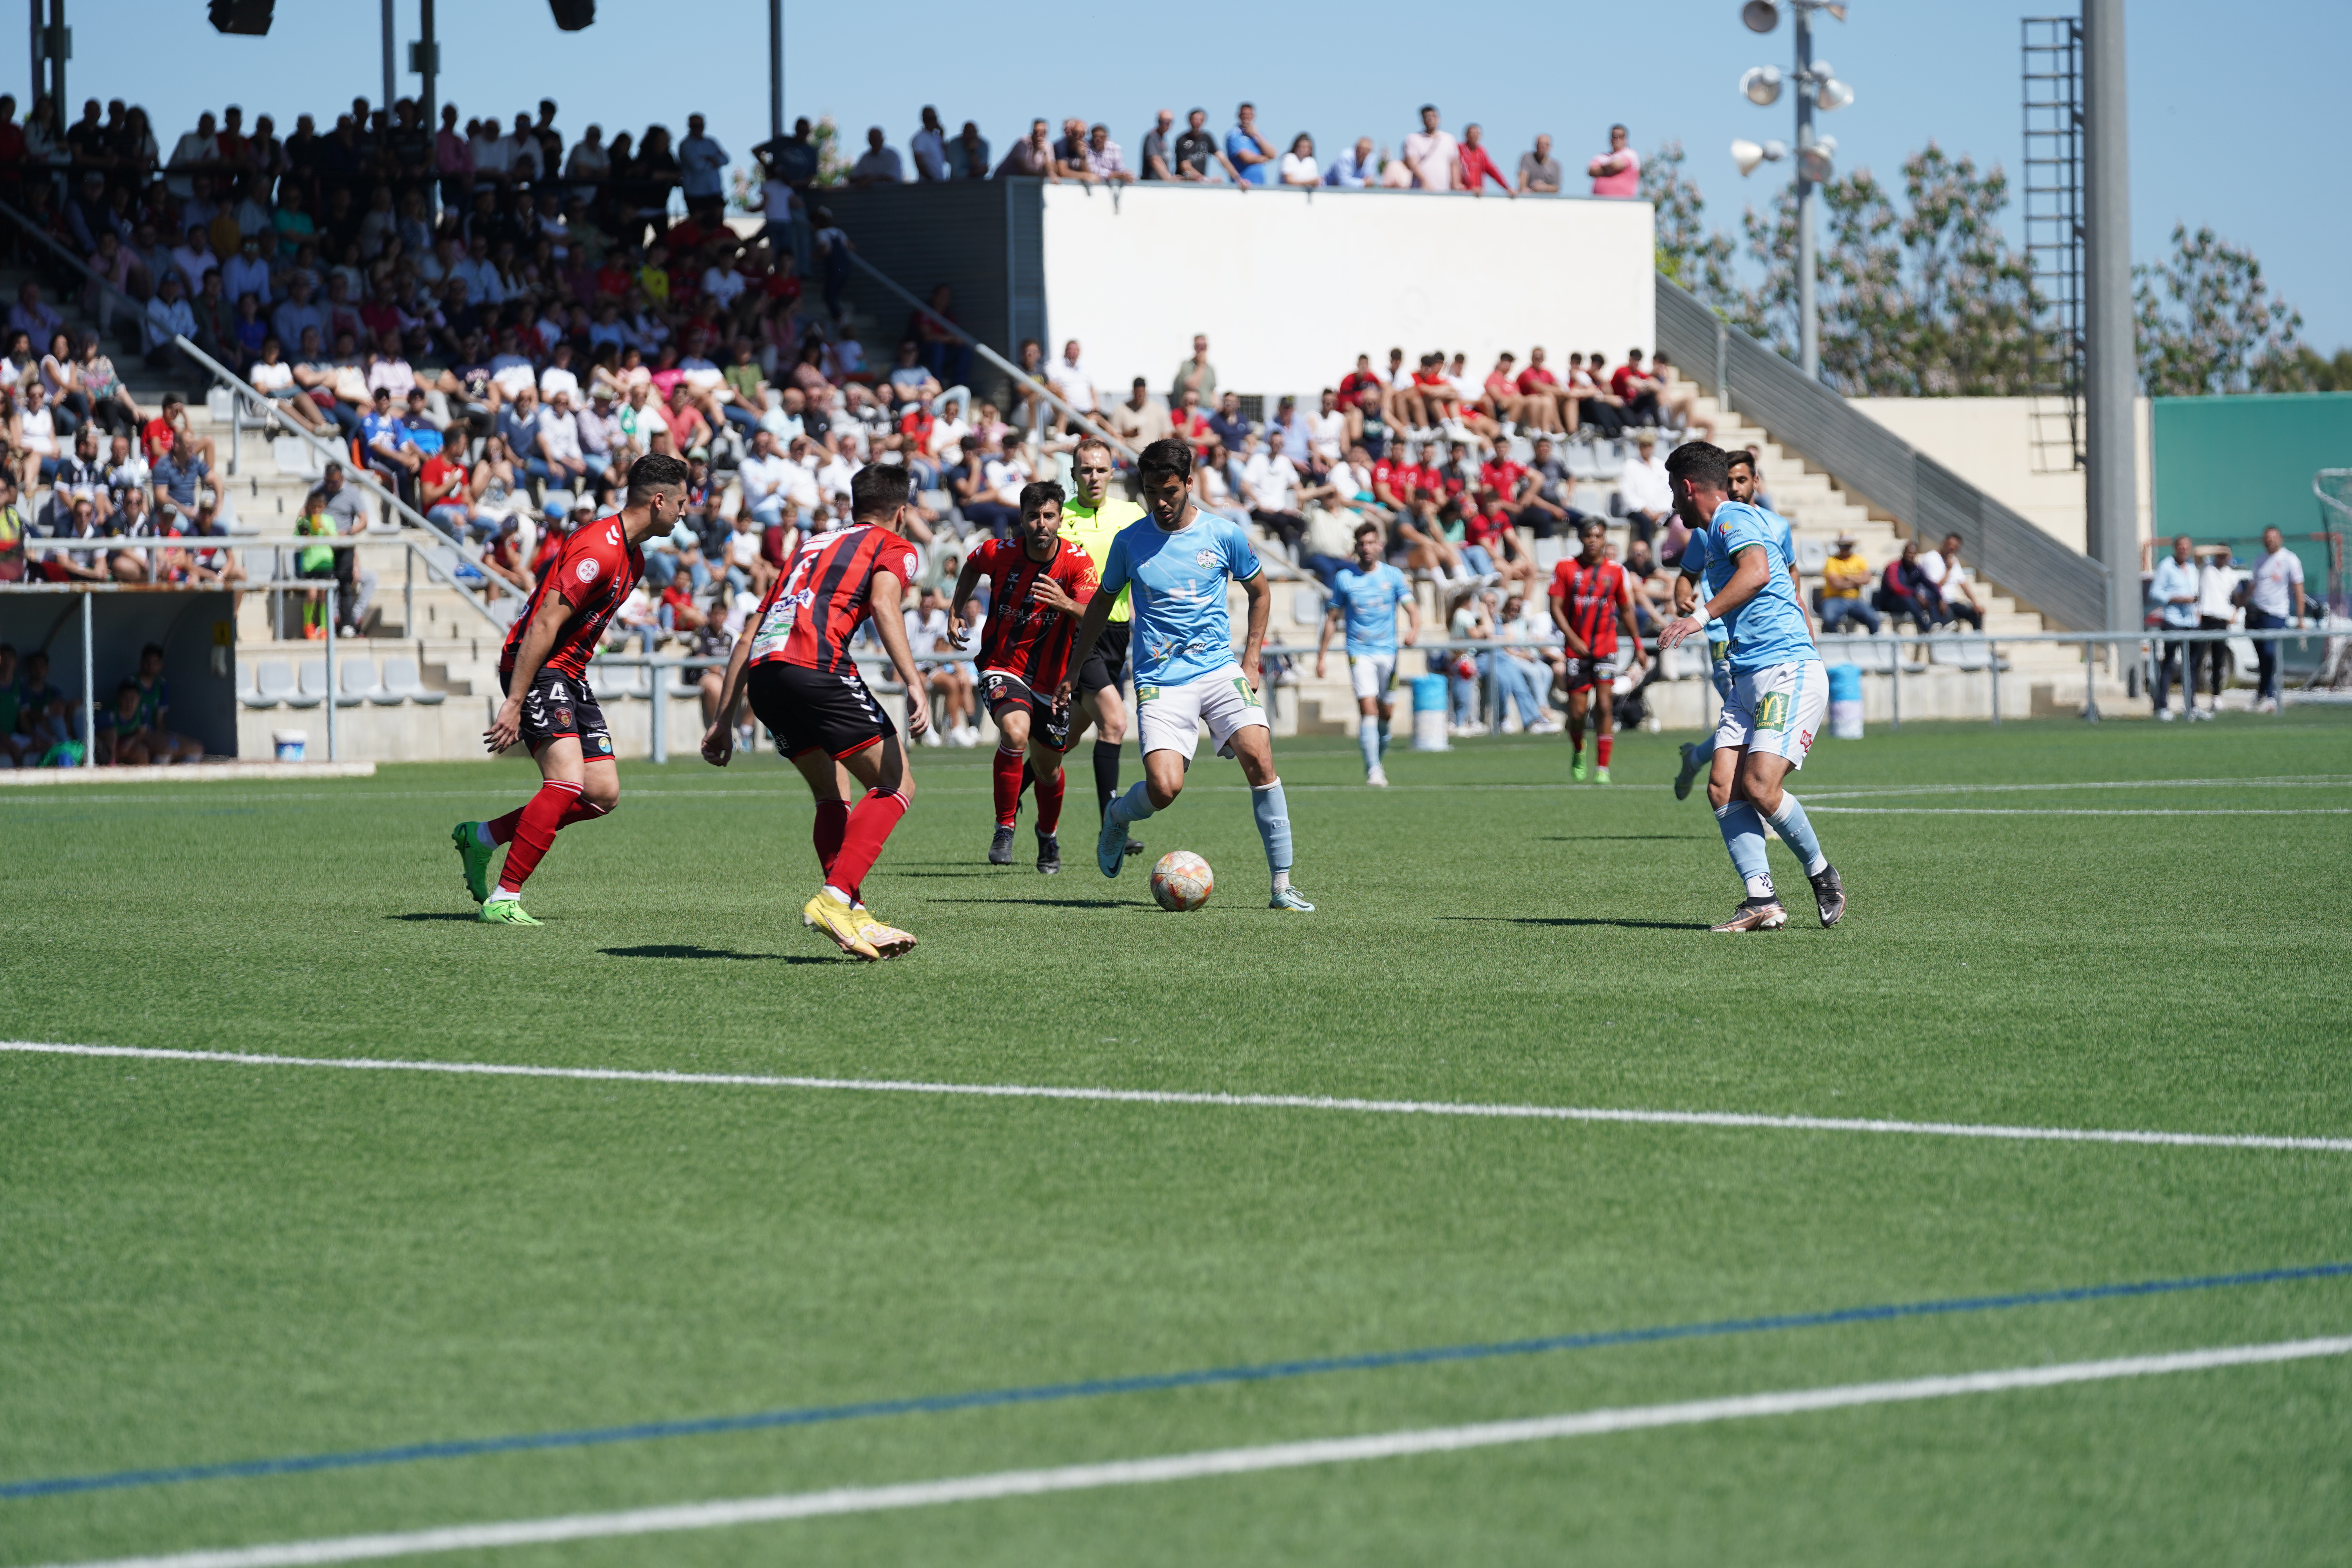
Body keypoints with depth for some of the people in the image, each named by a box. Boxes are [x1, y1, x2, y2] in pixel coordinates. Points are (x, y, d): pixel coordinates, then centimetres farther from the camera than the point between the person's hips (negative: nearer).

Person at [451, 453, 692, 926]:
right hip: (536, 670, -10)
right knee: (568, 781, -23)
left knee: (604, 794, 2)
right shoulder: (597, 549, -20)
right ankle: (503, 900, -20)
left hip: (570, 676, 10)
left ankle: (482, 837, 14)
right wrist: (514, 703, -26)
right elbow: (544, 625, -23)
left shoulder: (633, 558, 13)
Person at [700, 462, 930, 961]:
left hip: (763, 675, 7)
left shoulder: (813, 546, 34)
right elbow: (883, 603, -7)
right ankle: (834, 899, -16)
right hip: (816, 666, -7)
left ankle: (851, 914, 6)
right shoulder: (894, 546, 16)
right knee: (896, 786, 0)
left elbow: (749, 634, 30)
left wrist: (724, 720, 31)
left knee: (831, 797, 20)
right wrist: (915, 684, -17)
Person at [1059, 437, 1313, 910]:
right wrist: (1073, 672, 17)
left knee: (1259, 758, -20)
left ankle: (1283, 885, -13)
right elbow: (1103, 604, 15)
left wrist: (1250, 662, 9)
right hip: (1160, 680, -1)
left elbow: (1260, 592, 17)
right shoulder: (1130, 542, 1)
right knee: (1165, 788, -18)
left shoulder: (1225, 535, 1)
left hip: (1219, 669, 1)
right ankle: (1117, 817, 20)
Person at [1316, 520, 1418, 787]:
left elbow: (1412, 609, -1)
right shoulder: (1345, 578, 2)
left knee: (1386, 712, 6)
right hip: (1359, 652, -2)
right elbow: (1332, 618, 9)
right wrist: (1321, 657, 8)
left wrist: (1414, 630, -24)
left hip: (1388, 651, 2)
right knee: (1368, 707, -17)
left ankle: (1379, 761, 28)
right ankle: (1373, 770, -19)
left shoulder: (1393, 576, 4)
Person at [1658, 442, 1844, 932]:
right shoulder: (1712, 534, 24)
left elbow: (1756, 573, -26)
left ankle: (1821, 874, 4)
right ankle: (1762, 900, -12)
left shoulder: (1734, 518, -6)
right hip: (1749, 679, 10)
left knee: (1759, 786, -19)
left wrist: (1701, 616, -30)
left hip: (1789, 672, -10)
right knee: (1723, 787, -7)